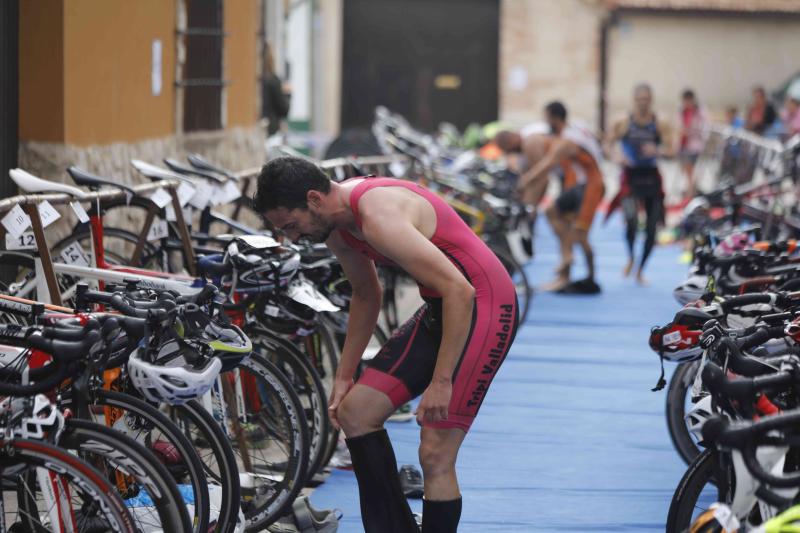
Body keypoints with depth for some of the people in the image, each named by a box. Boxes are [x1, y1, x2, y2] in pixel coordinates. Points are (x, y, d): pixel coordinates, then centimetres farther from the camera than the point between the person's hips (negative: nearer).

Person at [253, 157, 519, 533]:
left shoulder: (379, 217, -28)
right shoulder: (337, 224, 2)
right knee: (354, 412, 8)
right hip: (440, 306, 10)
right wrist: (344, 376, 19)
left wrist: (441, 381, -27)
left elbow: (459, 291, -29)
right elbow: (366, 296, 20)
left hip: (482, 305, -10)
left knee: (435, 456, -11)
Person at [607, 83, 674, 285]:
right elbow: (608, 146, 1)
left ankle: (640, 270, 23)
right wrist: (619, 157, -19)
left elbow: (670, 150, -8)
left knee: (651, 228, 4)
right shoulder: (623, 125, -1)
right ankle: (631, 258, 6)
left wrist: (657, 151, -29)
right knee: (631, 221, -23)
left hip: (651, 177, 2)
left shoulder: (660, 126, 0)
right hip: (631, 176, -2)